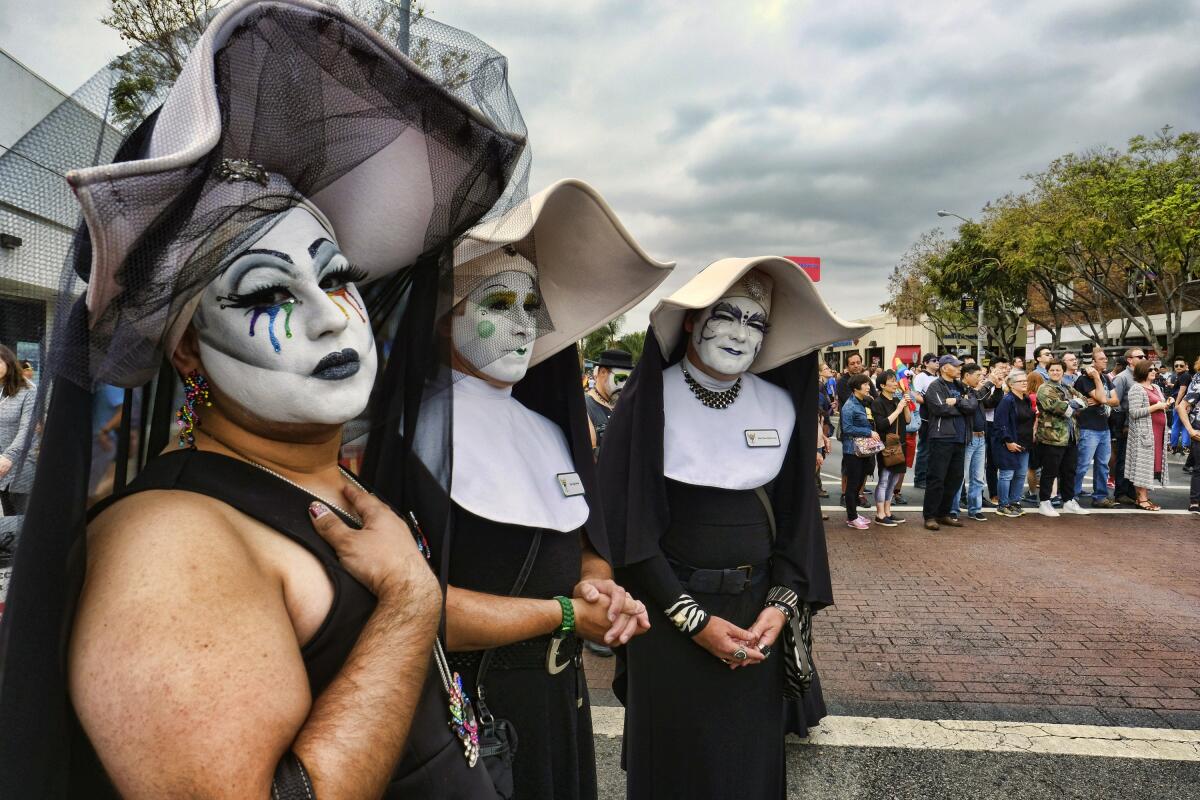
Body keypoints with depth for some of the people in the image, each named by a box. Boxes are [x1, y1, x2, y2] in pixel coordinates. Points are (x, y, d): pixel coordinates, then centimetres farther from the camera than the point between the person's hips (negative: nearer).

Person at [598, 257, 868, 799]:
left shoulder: (782, 405, 1)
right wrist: (693, 619, -13)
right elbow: (626, 521, -12)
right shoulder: (649, 401, -11)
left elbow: (796, 512, 6)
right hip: (668, 611, -3)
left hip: (756, 611, 3)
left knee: (752, 755, 15)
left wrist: (782, 606, -6)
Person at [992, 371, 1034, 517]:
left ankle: (1014, 503, 23)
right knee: (1007, 475, -4)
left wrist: (1030, 440, 14)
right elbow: (1001, 423, -19)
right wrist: (1008, 441, -20)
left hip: (1024, 444, 9)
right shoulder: (1007, 400, -14)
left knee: (1021, 475, 12)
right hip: (1009, 445, -8)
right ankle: (1003, 506, 4)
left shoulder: (1027, 400, 12)